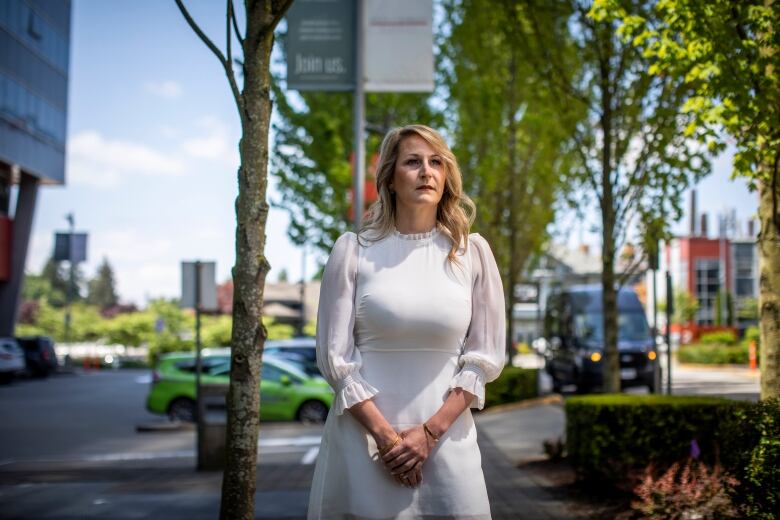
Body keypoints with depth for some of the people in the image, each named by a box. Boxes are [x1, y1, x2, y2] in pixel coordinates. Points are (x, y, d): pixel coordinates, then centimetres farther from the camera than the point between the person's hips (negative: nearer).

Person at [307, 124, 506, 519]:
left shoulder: (472, 252, 2)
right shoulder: (353, 250, -2)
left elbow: (485, 357, 2)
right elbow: (334, 356, -3)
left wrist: (430, 432, -8)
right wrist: (385, 436, -10)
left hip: (446, 439, 1)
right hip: (363, 437, -1)